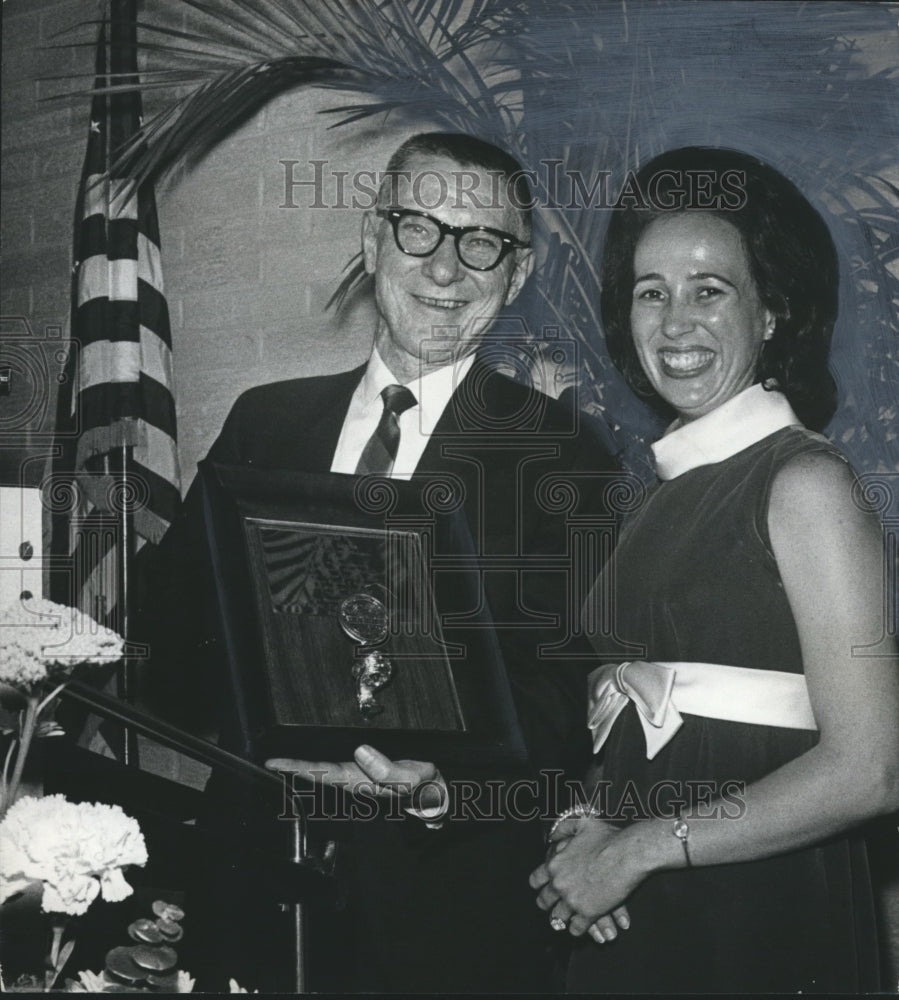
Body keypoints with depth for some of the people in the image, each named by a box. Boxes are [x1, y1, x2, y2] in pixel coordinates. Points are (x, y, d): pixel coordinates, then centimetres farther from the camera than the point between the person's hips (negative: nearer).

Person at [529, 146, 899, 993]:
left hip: (763, 920, -6)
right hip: (635, 919, 6)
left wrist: (640, 846, -13)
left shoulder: (804, 482, -12)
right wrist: (588, 824, -8)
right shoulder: (668, 489, 7)